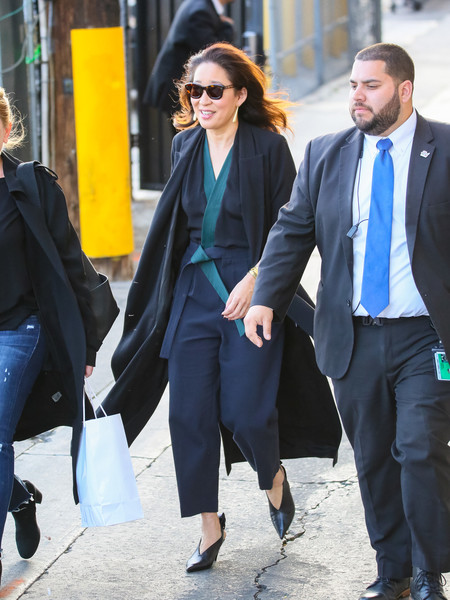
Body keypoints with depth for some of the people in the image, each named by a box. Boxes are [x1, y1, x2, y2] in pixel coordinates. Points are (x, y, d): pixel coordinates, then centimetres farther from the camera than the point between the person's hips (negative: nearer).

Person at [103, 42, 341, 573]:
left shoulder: (269, 148, -6)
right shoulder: (185, 146, 8)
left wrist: (253, 280, -17)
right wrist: (152, 299, 18)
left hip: (251, 294, -4)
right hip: (193, 292, 5)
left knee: (244, 411, -8)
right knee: (189, 414, 0)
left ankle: (273, 476, 26)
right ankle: (210, 526, 12)